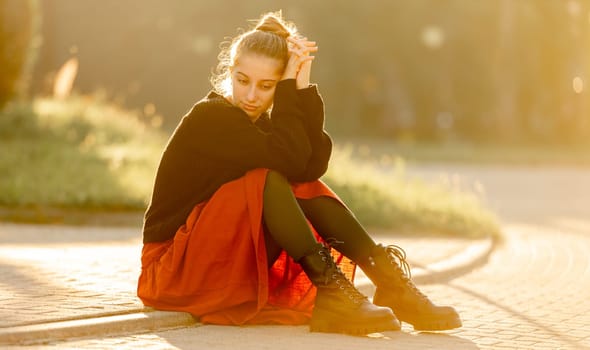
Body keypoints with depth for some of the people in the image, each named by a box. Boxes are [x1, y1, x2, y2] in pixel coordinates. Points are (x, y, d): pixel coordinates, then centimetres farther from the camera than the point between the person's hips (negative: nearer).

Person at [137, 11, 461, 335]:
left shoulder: (261, 122, 8)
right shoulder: (209, 117, -15)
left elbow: (313, 165, -13)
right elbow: (291, 158, -28)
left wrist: (303, 88, -16)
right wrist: (289, 89, -21)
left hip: (236, 265, 7)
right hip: (175, 266, -7)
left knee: (304, 188, -9)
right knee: (265, 180, -26)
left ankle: (390, 280, -16)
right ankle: (332, 293, -31)